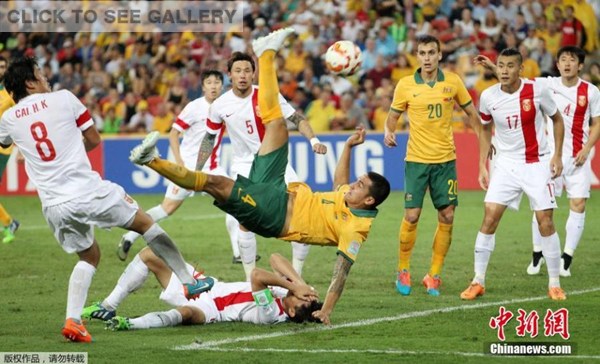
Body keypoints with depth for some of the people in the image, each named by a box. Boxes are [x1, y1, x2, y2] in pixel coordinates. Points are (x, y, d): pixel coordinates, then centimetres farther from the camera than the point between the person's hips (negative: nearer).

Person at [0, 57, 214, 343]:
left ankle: (72, 320, 5)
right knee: (144, 222, 17)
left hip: (54, 207, 4)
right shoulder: (63, 99, -1)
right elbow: (93, 140, 10)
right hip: (87, 190, -4)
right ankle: (188, 281, 22)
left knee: (88, 257, 24)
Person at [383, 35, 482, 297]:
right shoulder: (406, 85, -2)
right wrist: (388, 132, -14)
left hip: (445, 159, 2)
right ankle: (403, 271, 11)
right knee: (411, 216, -6)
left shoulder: (453, 82, 1)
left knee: (446, 217, 0)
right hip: (416, 159, -2)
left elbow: (471, 113, 12)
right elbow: (393, 116, 7)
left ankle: (434, 275, 11)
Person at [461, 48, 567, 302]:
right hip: (505, 164, 2)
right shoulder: (488, 97, -6)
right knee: (489, 219, -7)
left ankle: (554, 284, 8)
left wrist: (557, 155, -3)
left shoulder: (537, 91, -12)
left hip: (537, 164, -2)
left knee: (545, 222, -4)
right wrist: (482, 166, 7)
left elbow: (557, 119, 4)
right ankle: (478, 281, 1)